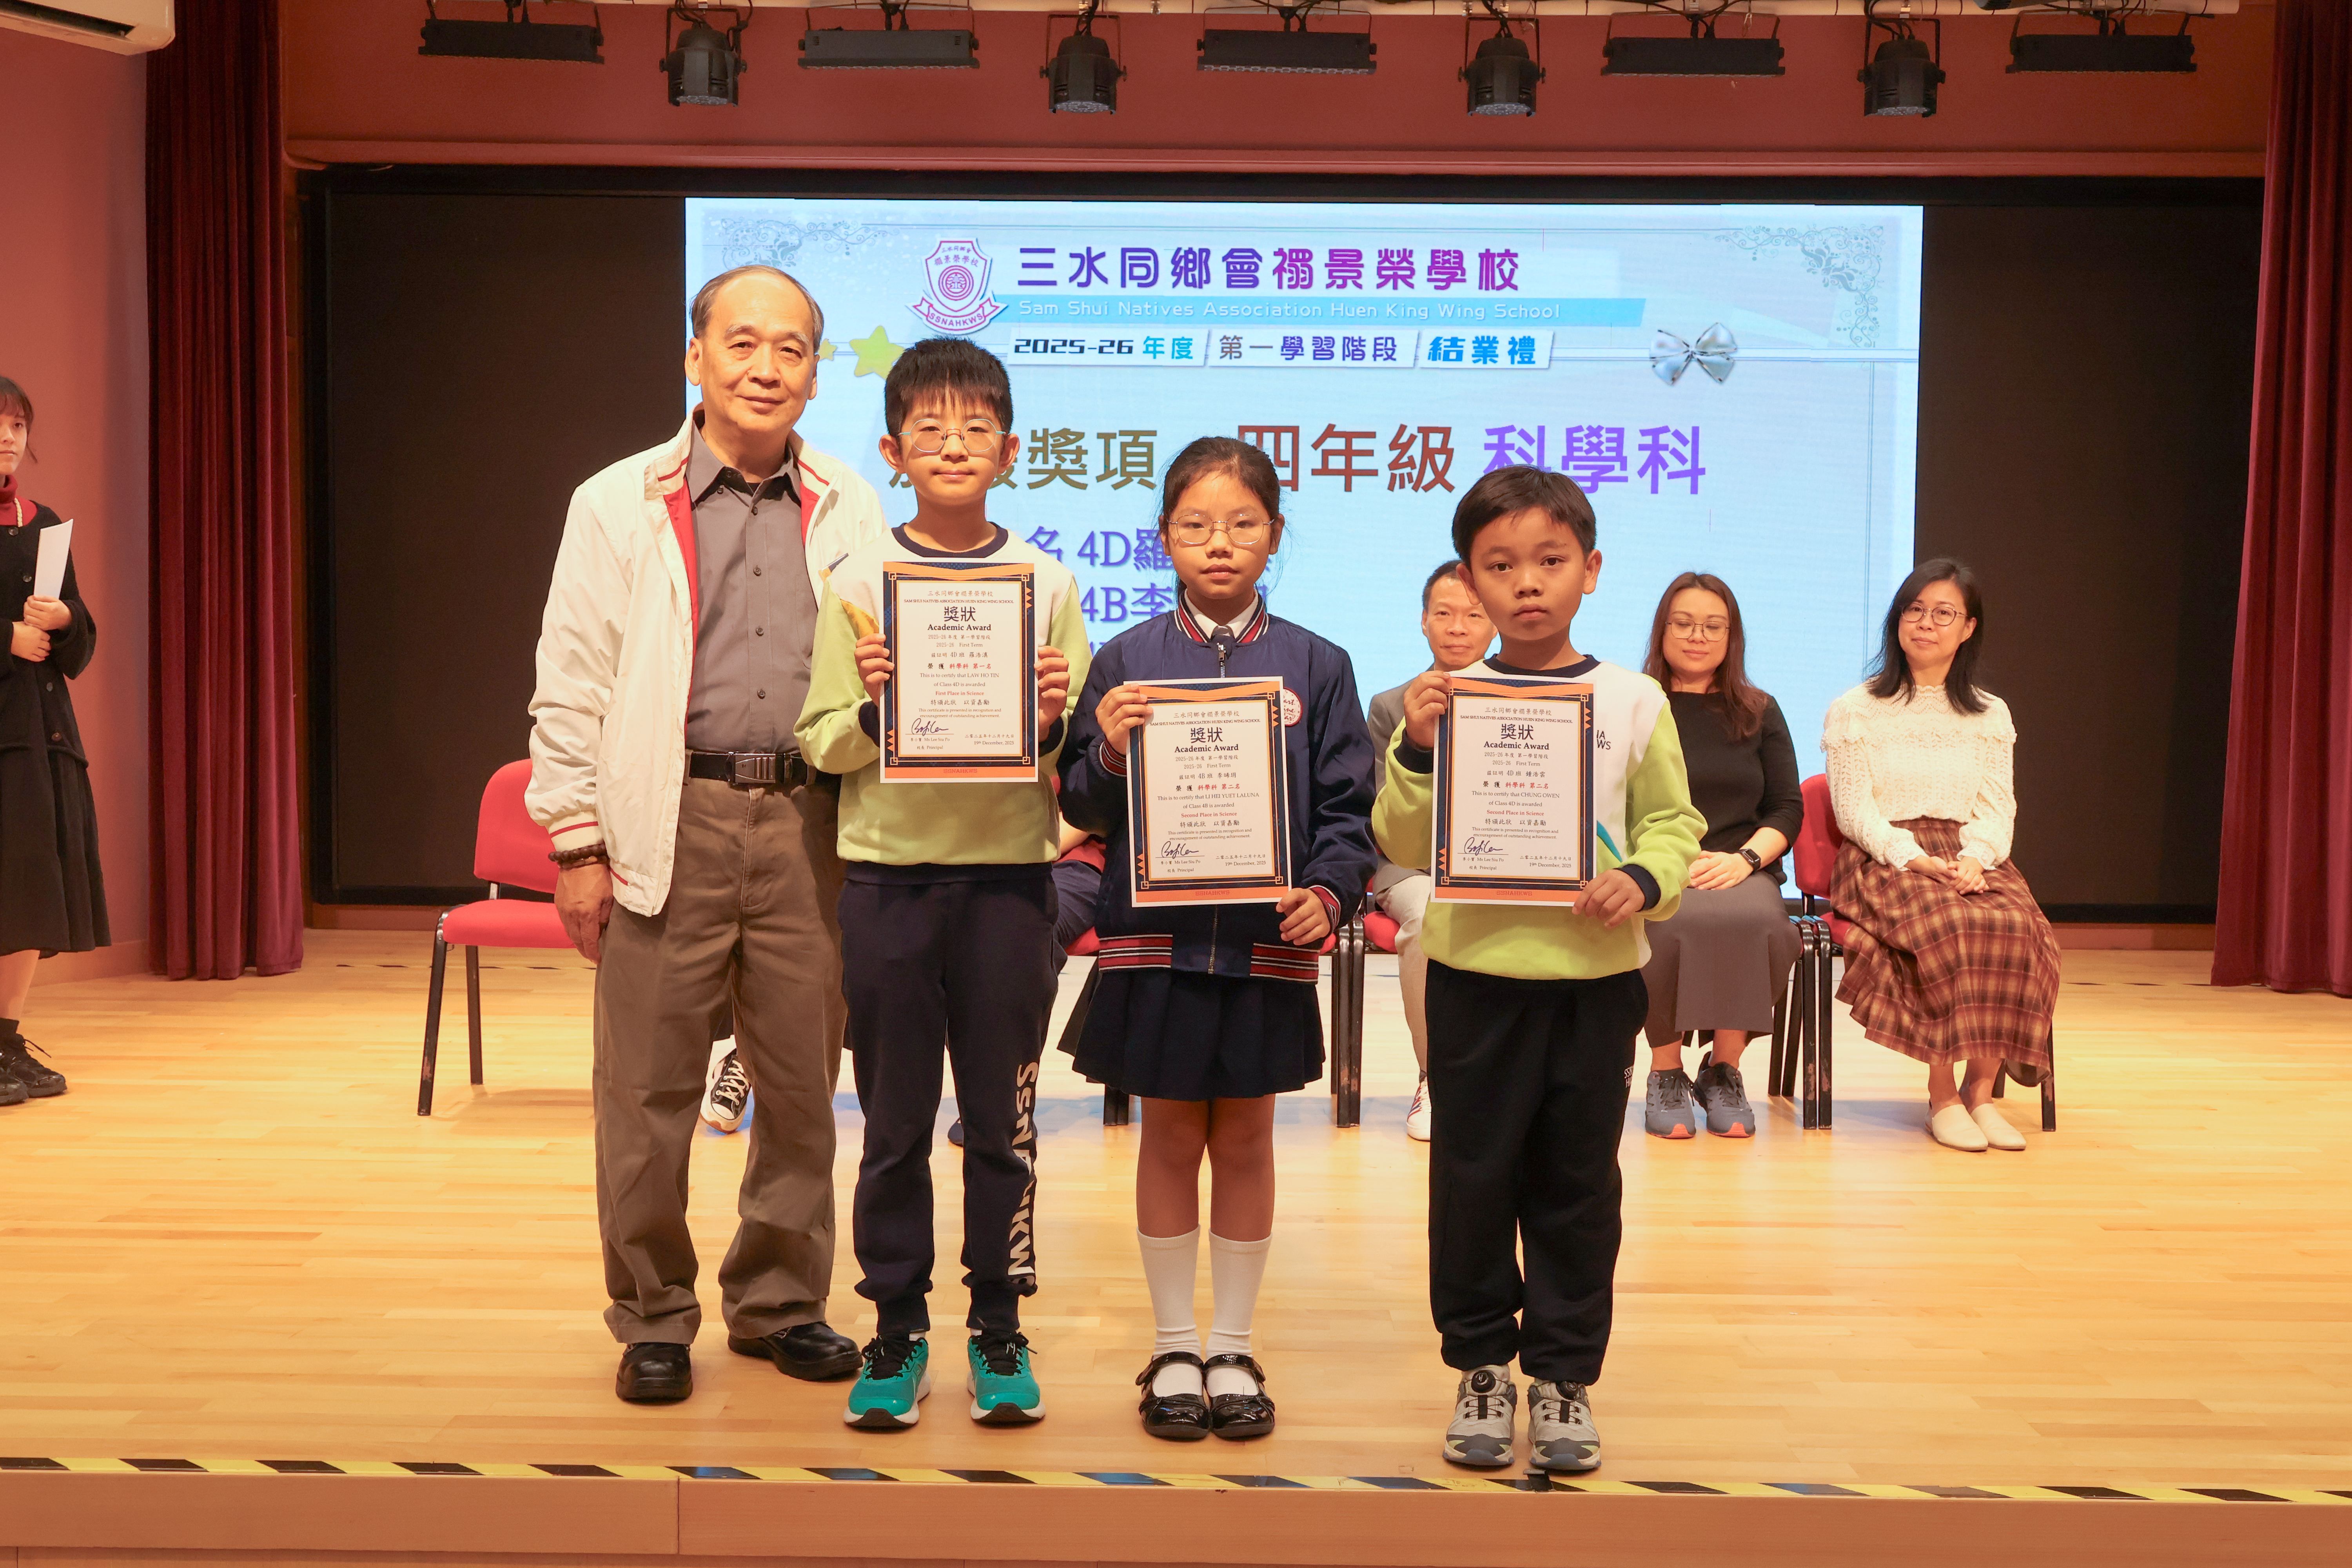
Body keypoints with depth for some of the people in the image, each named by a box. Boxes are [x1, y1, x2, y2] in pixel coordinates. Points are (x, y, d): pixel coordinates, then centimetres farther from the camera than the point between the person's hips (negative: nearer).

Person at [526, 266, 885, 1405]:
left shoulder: (851, 512, 10)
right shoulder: (619, 506, 4)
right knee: (648, 1090, 3)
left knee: (803, 1081, 9)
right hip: (671, 822, -2)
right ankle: (653, 1319, 19)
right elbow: (571, 684, 3)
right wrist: (578, 843, -2)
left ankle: (781, 1302, 25)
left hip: (808, 823, 2)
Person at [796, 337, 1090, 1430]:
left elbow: (1076, 761, 4)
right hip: (887, 871, 0)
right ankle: (896, 1327, 21)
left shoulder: (1047, 583, 3)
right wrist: (872, 708, -17)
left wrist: (1053, 723, -17)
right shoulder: (857, 581, 2)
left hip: (1009, 870, 0)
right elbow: (821, 746, 2)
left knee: (1002, 1116, 6)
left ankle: (998, 1326, 20)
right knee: (894, 1120, 7)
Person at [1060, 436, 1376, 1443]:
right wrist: (1108, 755, -17)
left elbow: (1348, 806, 2)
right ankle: (1174, 1348, 22)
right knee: (1169, 1136, 9)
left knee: (1245, 1139, 10)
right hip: (1156, 935, 0)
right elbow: (1085, 810, 2)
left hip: (1266, 938, 0)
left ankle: (1234, 1349, 23)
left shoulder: (1315, 666, 3)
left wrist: (1330, 890, -14)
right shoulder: (1127, 661, 2)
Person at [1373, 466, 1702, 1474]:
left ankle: (1566, 1372, 23)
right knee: (1473, 1174, 7)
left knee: (1578, 1181, 10)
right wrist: (1417, 752, -17)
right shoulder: (1449, 701, -1)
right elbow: (1405, 847, -1)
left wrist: (1644, 879, -14)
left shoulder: (1632, 702, 1)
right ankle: (1481, 1365, 24)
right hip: (1476, 973, 0)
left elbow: (1673, 823, 6)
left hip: (1597, 974, 1)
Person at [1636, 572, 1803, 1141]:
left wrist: (1745, 858, -7)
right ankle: (1666, 1070, -16)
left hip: (1741, 873, 2)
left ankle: (1724, 1067, -13)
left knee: (1764, 924, -34)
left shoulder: (1759, 713, 19)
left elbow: (1789, 809, 13)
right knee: (1676, 924, -37)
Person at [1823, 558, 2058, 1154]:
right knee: (1947, 928, -35)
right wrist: (1912, 858, -18)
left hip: (1970, 857, 3)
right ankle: (1941, 1093, -26)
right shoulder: (1855, 712, 8)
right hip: (1883, 859, -3)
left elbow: (1998, 808, 9)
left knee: (2017, 927, -30)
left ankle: (1982, 1088, -22)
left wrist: (1974, 857, -13)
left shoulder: (1990, 717, 18)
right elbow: (1854, 811, -1)